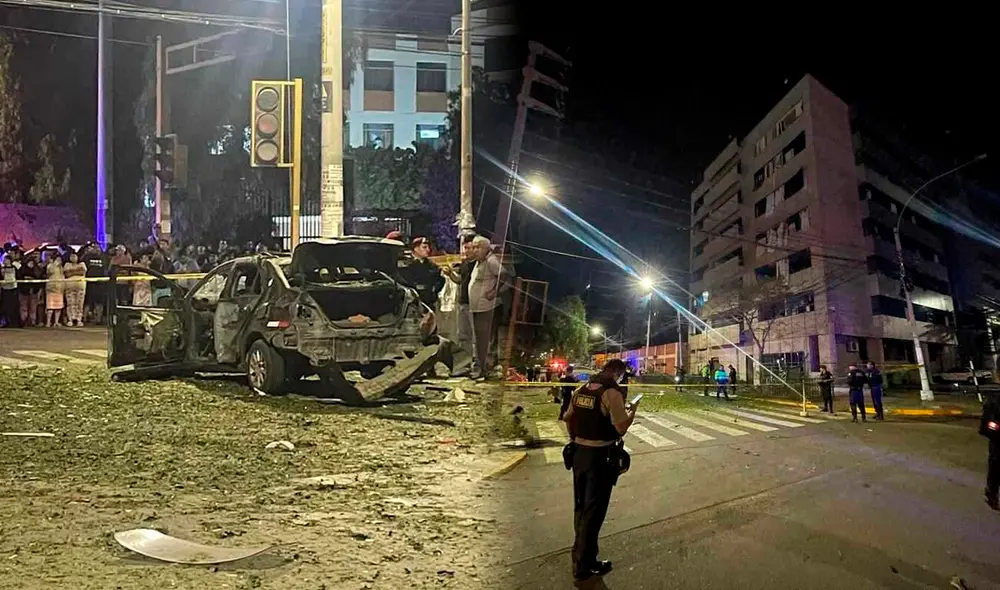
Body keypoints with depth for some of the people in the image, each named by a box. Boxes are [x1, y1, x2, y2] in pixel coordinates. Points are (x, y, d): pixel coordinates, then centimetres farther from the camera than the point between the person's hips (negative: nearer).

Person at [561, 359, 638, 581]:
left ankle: (581, 550, 38)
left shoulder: (582, 389, 6)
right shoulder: (612, 392, -17)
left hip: (579, 452, 7)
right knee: (594, 510, 3)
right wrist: (632, 412, -1)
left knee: (581, 505, 21)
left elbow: (568, 417, 13)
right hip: (600, 456, -7)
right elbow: (621, 427, -19)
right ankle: (584, 564, 10)